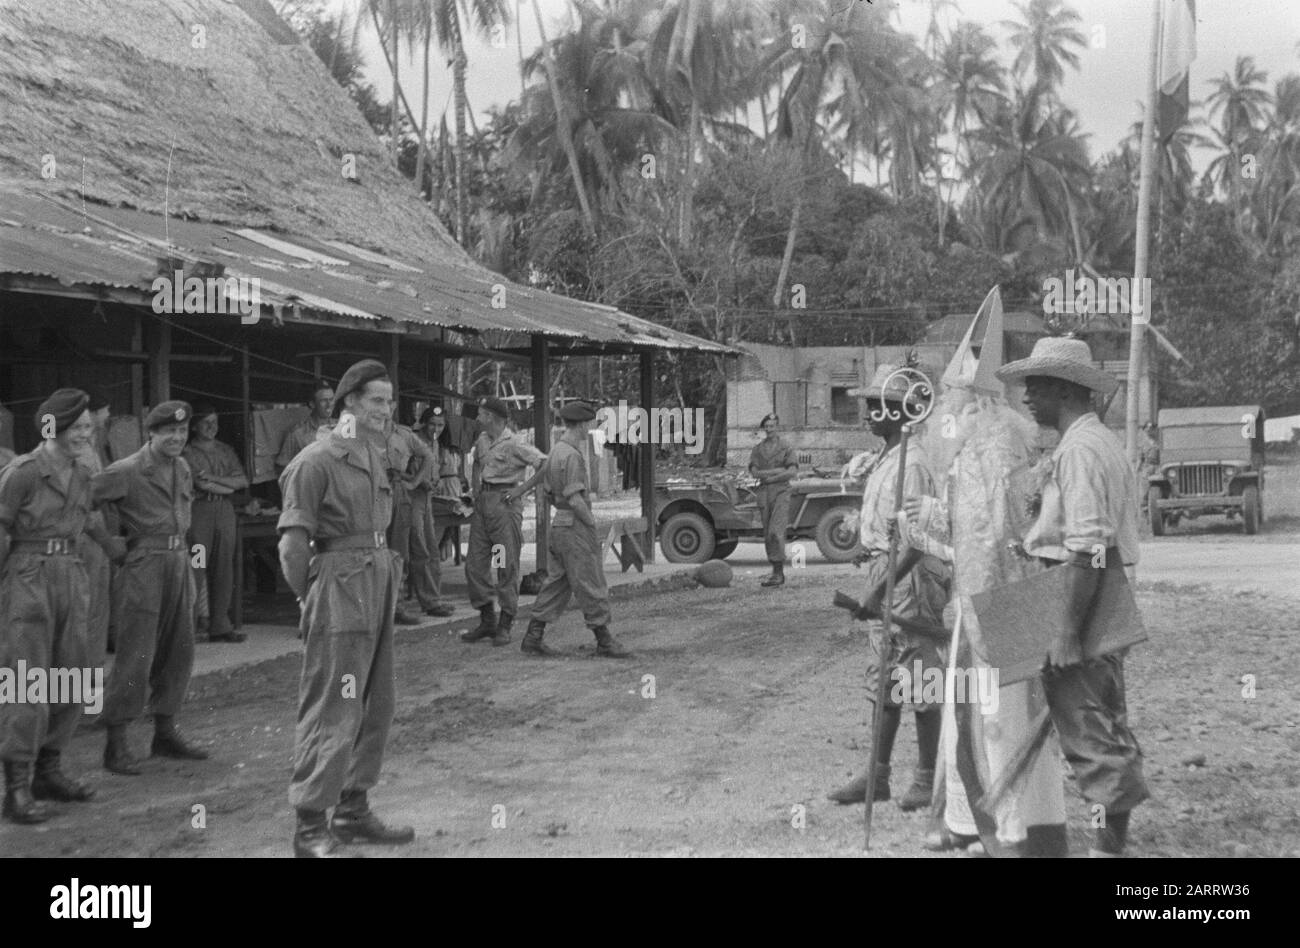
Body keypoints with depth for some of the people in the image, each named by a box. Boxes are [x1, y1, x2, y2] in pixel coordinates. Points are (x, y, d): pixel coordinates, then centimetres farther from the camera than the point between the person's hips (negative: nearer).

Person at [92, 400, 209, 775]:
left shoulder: (182, 468, 12)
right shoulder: (127, 471, -12)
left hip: (179, 562, 8)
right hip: (144, 565, -7)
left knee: (178, 652, 11)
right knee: (135, 656, -7)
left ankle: (166, 733, 23)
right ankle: (116, 744, 0)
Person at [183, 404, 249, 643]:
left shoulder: (226, 450, 18)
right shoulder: (188, 453, 1)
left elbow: (243, 481, 8)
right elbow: (202, 484, -10)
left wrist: (214, 478, -4)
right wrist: (228, 485, 1)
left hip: (225, 511, 5)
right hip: (200, 510, -5)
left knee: (223, 569, 4)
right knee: (196, 567, -10)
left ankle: (219, 625, 7)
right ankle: (196, 619, -9)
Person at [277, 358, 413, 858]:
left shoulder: (375, 455, 14)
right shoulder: (317, 459, -12)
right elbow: (293, 542, -12)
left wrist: (389, 581, 12)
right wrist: (312, 600, -5)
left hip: (377, 589, 9)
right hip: (341, 594, -9)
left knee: (376, 705, 15)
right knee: (333, 712, -6)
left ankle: (352, 811, 27)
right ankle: (311, 828, 3)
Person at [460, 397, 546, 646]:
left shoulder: (514, 445, -11)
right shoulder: (481, 441, 12)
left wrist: (522, 488, -15)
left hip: (505, 503, -8)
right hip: (482, 503, 8)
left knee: (507, 565, -3)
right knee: (475, 563, 6)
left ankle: (505, 625, 3)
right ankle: (487, 621, 16)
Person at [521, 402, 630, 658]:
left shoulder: (555, 453, 12)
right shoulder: (572, 456, -18)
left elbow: (548, 493, 20)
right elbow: (574, 499, -22)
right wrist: (592, 523, -10)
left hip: (558, 524, 10)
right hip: (575, 527, -10)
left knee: (556, 584, 12)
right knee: (591, 586, -2)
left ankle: (533, 638, 11)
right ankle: (604, 641, 4)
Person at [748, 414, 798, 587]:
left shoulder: (786, 448, 4)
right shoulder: (757, 449, 12)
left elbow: (793, 472, -7)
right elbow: (755, 472, -1)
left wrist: (769, 477, -9)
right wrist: (778, 470, -10)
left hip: (781, 491, -4)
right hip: (763, 493, 4)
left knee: (776, 531, -16)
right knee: (767, 534, 4)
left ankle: (779, 572, -15)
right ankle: (776, 572, 10)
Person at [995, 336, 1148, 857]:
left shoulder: (1080, 450, -17)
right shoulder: (1103, 441, 16)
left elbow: (1087, 550, -23)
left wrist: (1066, 630, -24)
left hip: (1080, 598, -11)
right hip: (1109, 601, 11)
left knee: (1085, 724, -4)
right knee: (1105, 722, 16)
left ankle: (1109, 839, 4)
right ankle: (1115, 833, 24)